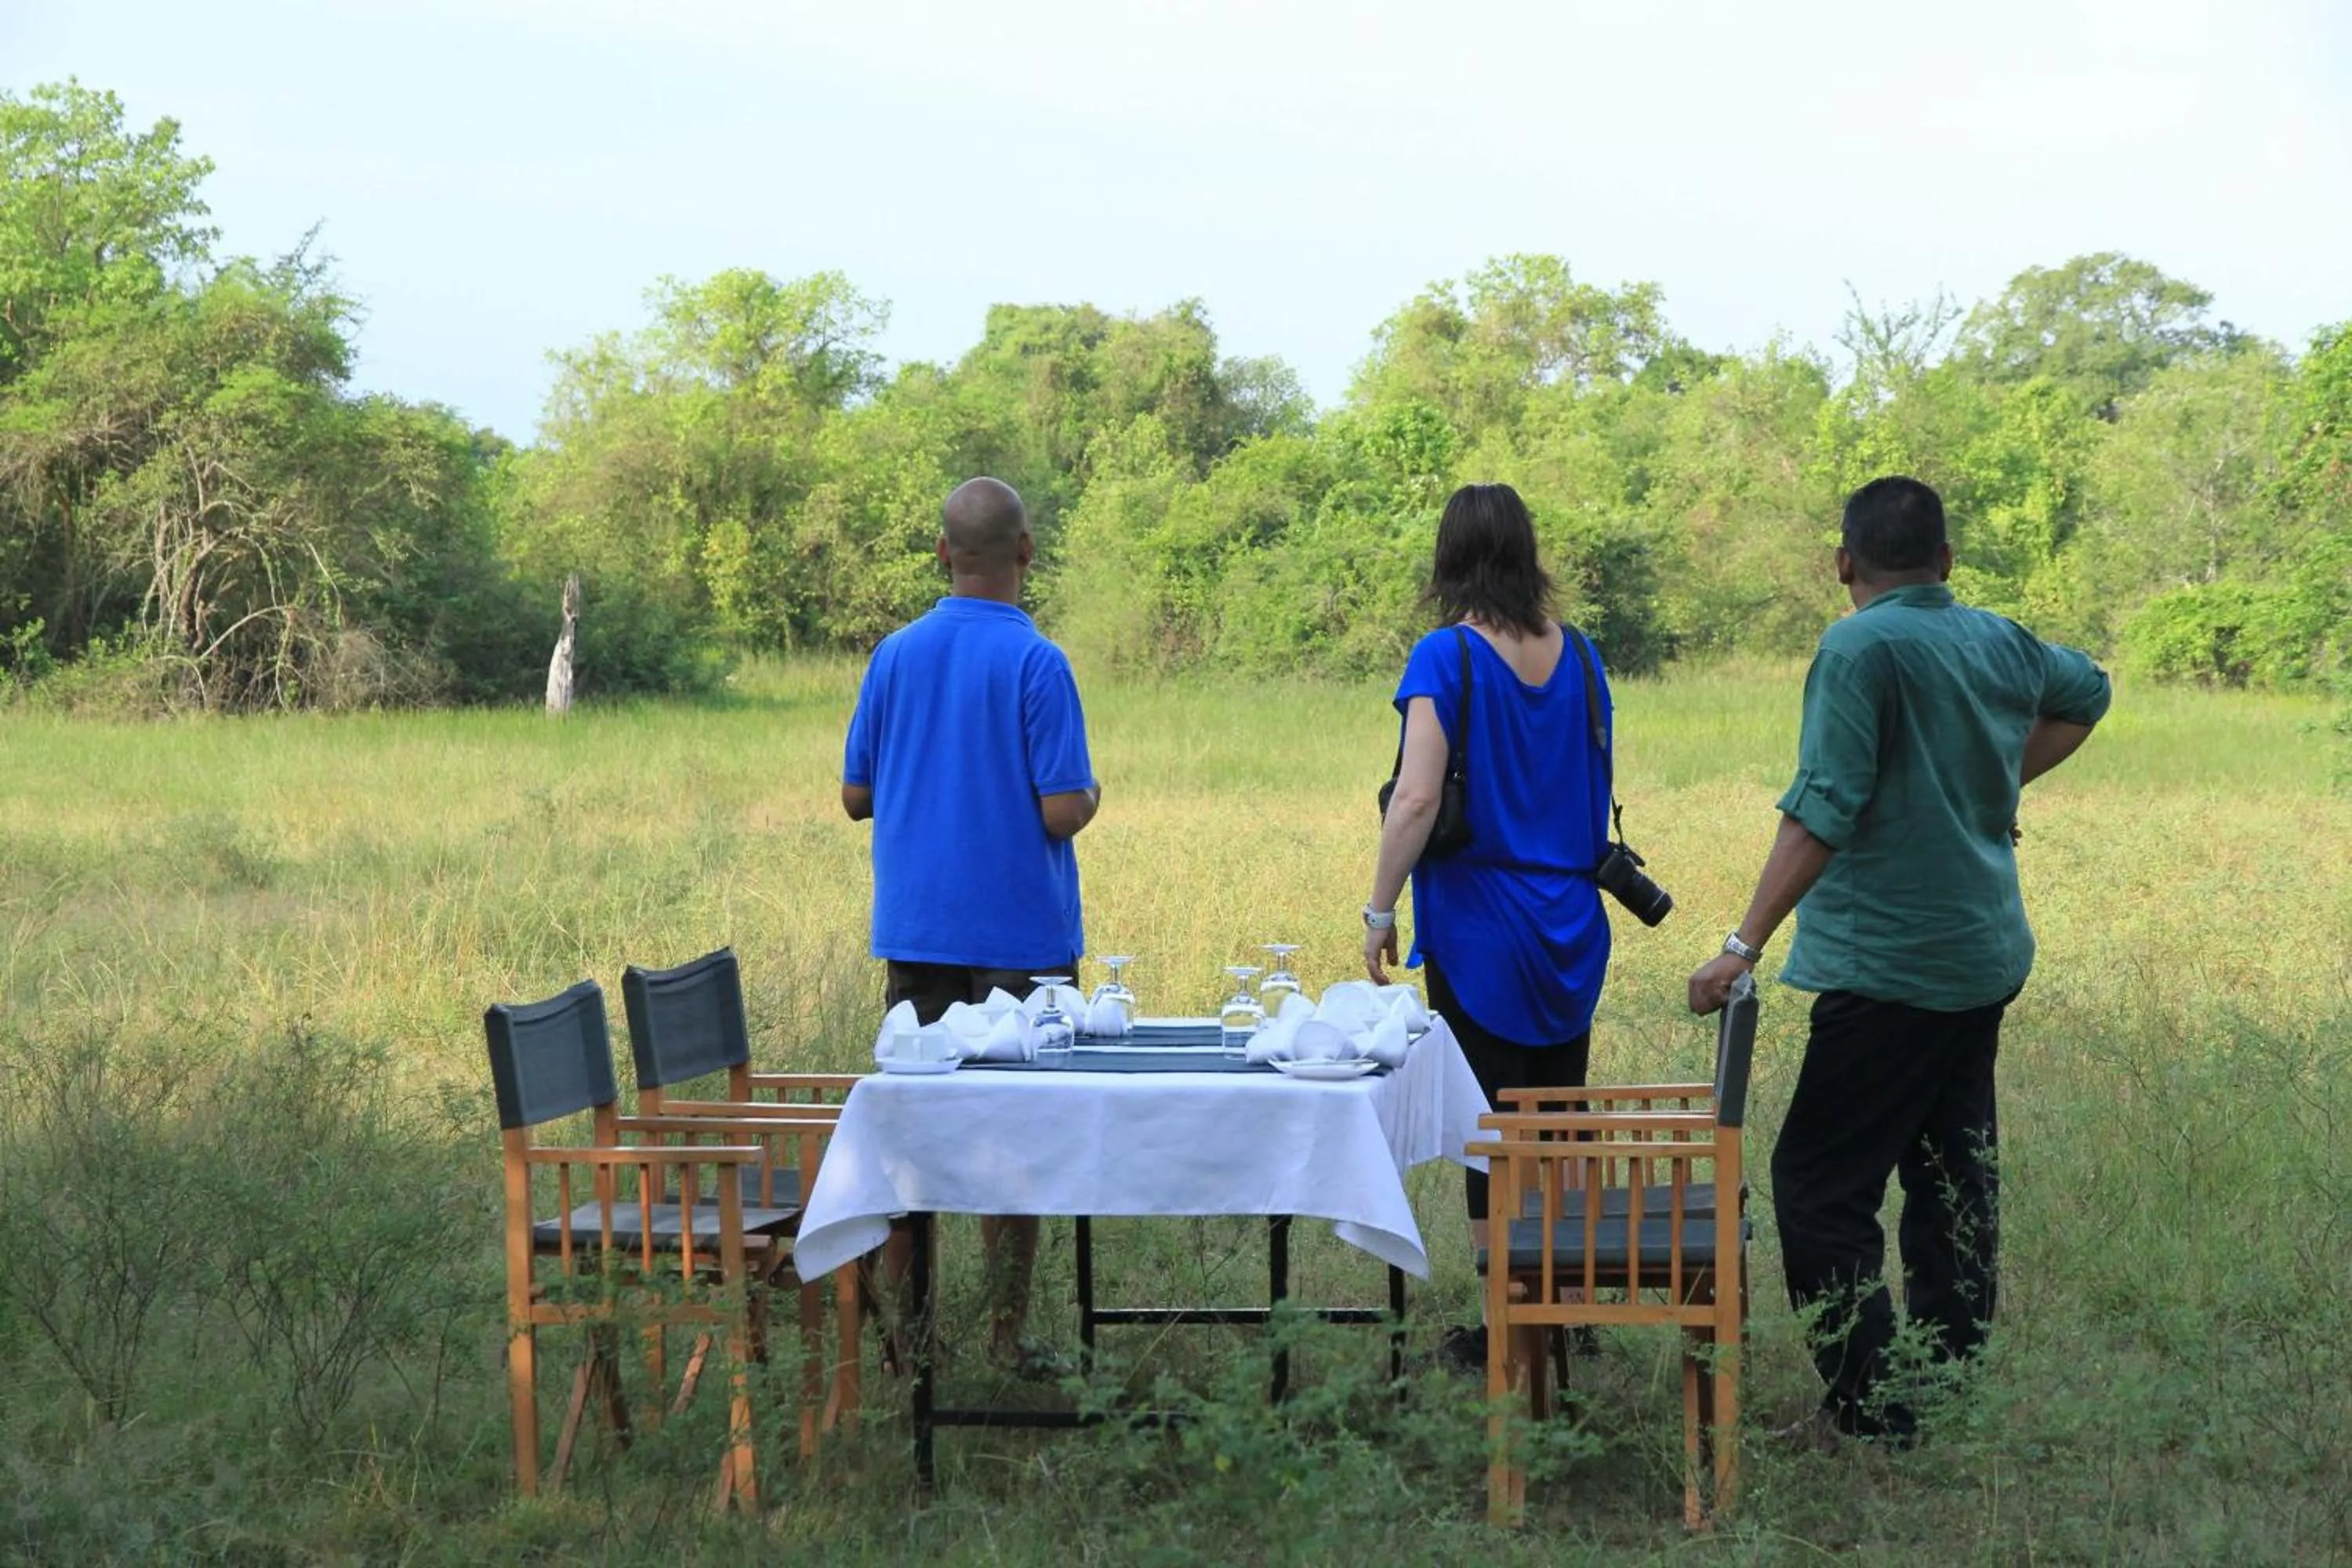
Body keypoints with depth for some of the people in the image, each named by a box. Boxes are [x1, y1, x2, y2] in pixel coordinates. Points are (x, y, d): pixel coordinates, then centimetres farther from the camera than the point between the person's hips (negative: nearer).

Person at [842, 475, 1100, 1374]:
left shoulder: (896, 656, 2)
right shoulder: (1036, 664, -12)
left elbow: (856, 796, 7)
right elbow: (1061, 812, -16)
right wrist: (1088, 796, 6)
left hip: (914, 929, 4)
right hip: (1018, 932, -4)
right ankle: (1007, 1333, 6)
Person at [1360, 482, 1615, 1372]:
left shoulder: (1448, 657, -13)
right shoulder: (1578, 656, 5)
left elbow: (1417, 799, -19)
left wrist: (1380, 910, -12)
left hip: (1480, 928, -6)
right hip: (1572, 930, 6)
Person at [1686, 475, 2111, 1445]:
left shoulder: (1862, 648, -15)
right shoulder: (2000, 641, 8)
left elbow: (1823, 809, -22)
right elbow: (2086, 692, 31)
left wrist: (1745, 946, -22)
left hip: (1892, 967, -8)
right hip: (1988, 959, 8)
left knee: (1820, 1185, -3)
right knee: (1953, 1183, 16)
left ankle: (1874, 1415, -4)